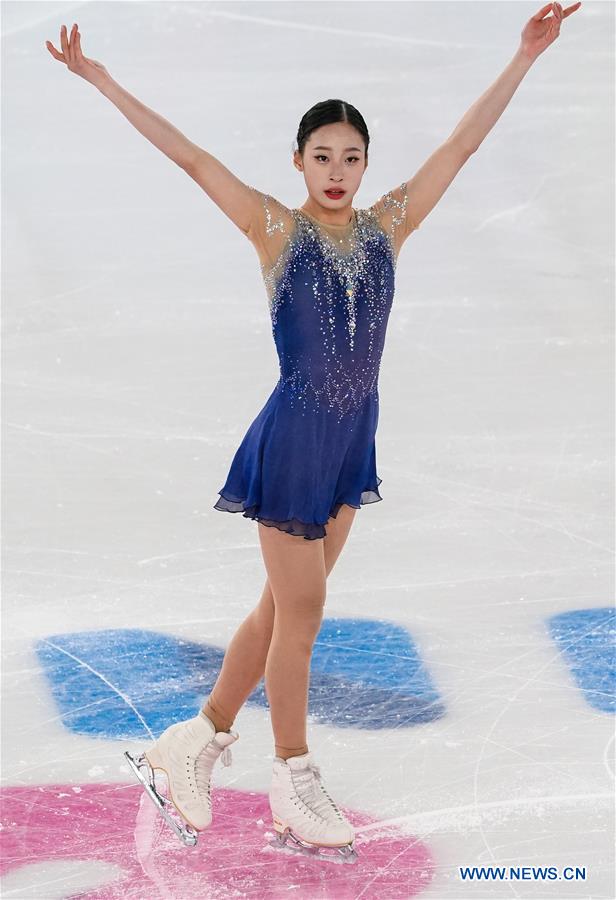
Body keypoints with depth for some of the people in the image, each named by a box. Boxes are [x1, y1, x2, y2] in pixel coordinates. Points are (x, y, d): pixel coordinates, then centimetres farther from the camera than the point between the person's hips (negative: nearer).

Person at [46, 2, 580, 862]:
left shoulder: (386, 226, 4)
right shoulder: (277, 230, -7)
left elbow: (462, 144, 5)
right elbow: (191, 157, -11)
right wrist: (102, 81, -15)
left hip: (353, 440, 5)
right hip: (292, 436, -5)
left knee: (284, 605, 13)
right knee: (300, 608, 2)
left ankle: (198, 740, 27)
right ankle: (295, 780, 15)